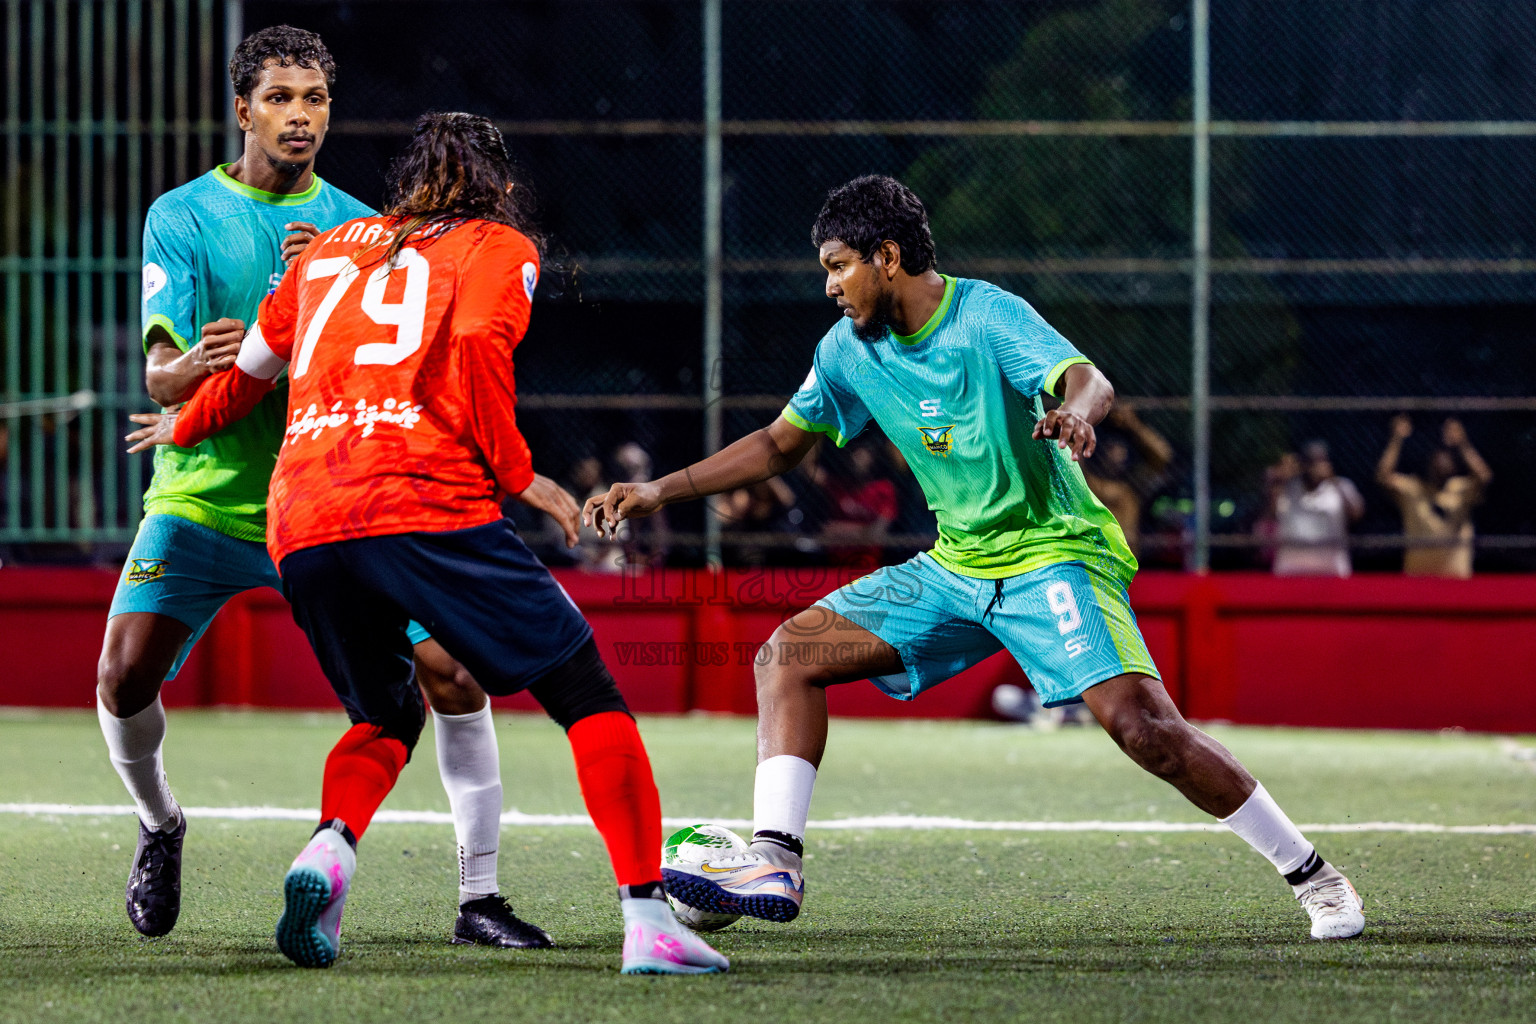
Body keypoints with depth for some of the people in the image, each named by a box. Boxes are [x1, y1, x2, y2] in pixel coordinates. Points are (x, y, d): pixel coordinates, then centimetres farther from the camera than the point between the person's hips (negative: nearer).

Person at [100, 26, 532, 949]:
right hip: (204, 495, -1)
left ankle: (480, 897, -2)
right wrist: (194, 368, -32)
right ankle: (159, 822, 15)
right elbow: (160, 374, -8)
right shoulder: (183, 216, -1)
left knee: (452, 668, -13)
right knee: (126, 673, -18)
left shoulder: (358, 227, 6)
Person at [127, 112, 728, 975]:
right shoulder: (501, 249, 14)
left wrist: (188, 427, 55)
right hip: (427, 505, -5)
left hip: (301, 526, 5)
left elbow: (254, 363, 37)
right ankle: (647, 917, -11)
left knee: (386, 718, 25)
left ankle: (330, 847, -6)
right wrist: (516, 476, 2)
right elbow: (477, 347, -6)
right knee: (590, 698, 3)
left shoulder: (334, 247, 27)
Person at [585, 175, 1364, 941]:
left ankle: (1310, 875, -12)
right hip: (956, 567, 7)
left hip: (1053, 555, -7)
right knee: (788, 655, -5)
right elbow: (781, 443, 18)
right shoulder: (850, 350, 4)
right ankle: (775, 864, -12)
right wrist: (661, 492, 12)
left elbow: (1088, 381, -31)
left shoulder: (987, 316, -15)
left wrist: (1074, 413, -56)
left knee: (1141, 723, -23)